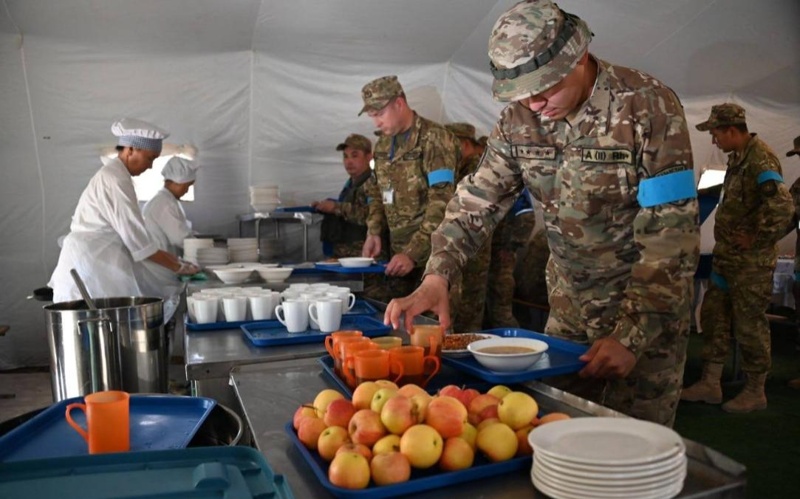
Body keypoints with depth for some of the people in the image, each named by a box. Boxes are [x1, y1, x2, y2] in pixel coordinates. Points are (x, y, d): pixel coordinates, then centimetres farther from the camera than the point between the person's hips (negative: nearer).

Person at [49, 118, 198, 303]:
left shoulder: (112, 175, 14)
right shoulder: (115, 180, -15)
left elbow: (127, 232, 15)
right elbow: (135, 235, -17)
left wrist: (166, 257, 12)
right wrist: (178, 267, -12)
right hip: (91, 263, -10)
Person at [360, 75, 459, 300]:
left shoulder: (434, 138, -12)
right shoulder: (383, 143, 12)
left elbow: (442, 201, -19)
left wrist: (413, 252, -22)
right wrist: (374, 232, 4)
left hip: (431, 251, -7)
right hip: (397, 249, 7)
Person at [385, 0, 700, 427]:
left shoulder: (648, 106, -19)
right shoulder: (518, 120, -5)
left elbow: (671, 231, -21)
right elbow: (477, 200, -6)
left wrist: (633, 333, -24)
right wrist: (436, 277, -22)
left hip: (649, 302, -4)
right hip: (569, 307, 5)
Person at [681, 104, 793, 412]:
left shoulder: (760, 159, -19)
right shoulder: (737, 158, 11)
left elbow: (782, 206, -32)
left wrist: (756, 239, -20)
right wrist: (726, 240, 15)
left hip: (751, 262, -9)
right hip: (727, 256, 10)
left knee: (749, 324, 2)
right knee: (714, 317, 12)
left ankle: (755, 393, 18)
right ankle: (710, 384, 22)